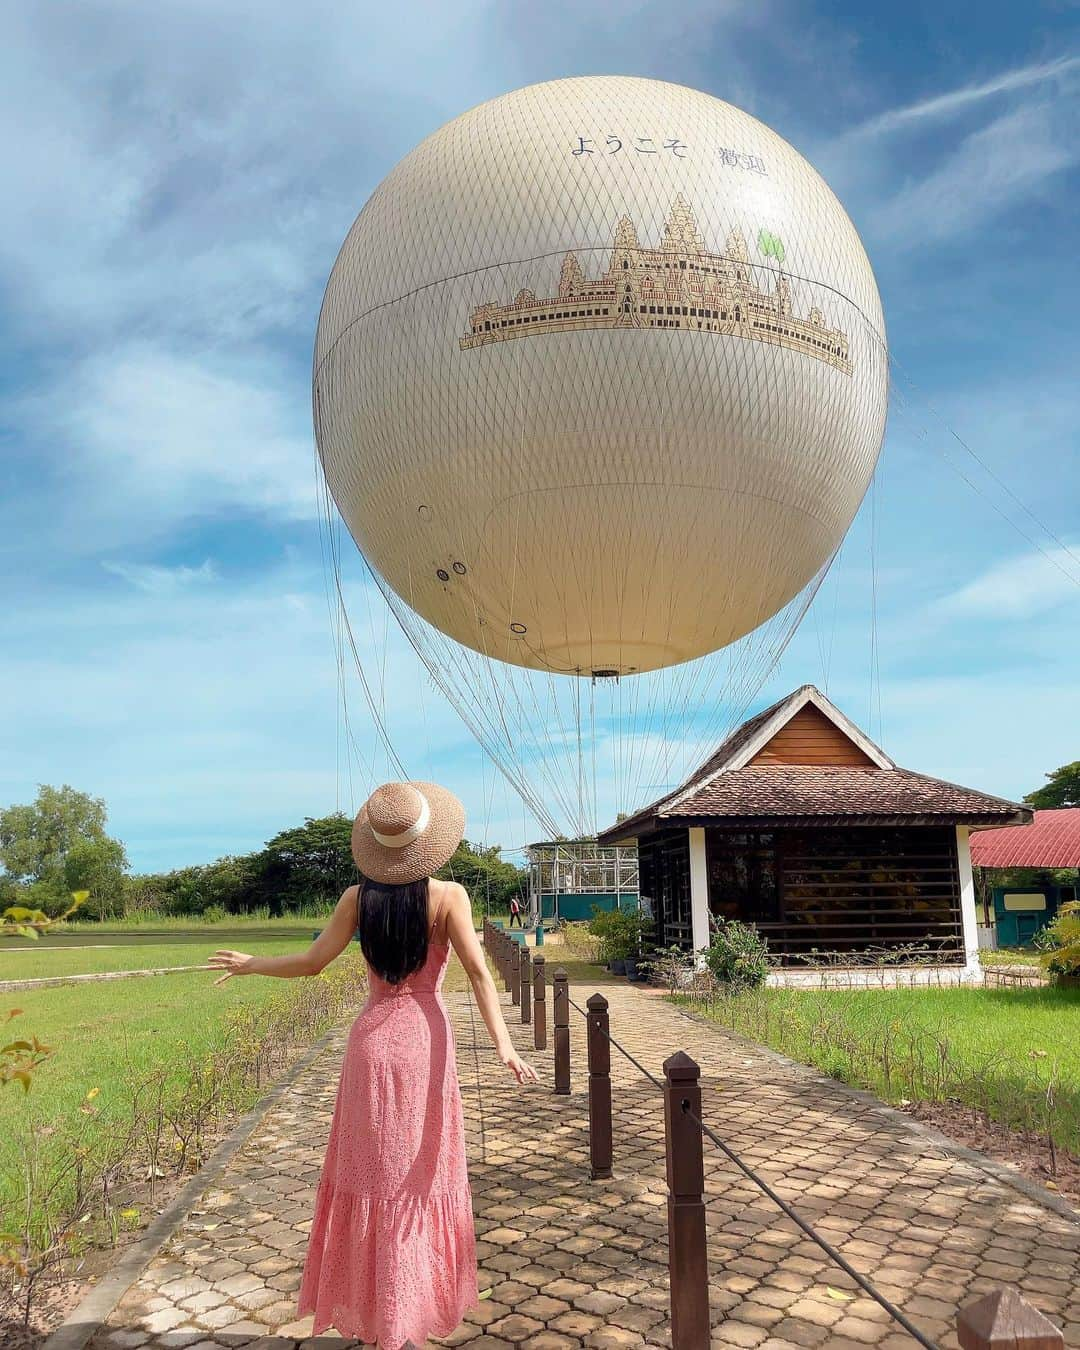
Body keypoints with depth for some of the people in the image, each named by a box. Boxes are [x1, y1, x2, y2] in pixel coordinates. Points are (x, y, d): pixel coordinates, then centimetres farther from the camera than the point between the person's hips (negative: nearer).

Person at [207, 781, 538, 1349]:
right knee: (422, 1172, 13)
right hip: (425, 1040, -1)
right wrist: (504, 1046, -16)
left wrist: (250, 964, 14)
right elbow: (477, 971, -14)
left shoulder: (358, 897, -3)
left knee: (373, 1171, 13)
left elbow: (312, 962, -1)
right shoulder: (448, 895, -8)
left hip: (373, 1039, 1)